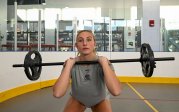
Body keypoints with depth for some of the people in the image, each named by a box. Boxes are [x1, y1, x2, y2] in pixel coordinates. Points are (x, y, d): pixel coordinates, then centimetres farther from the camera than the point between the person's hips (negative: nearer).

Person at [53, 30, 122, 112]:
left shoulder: (103, 63, -29)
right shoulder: (71, 64, -27)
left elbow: (116, 91, -46)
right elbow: (57, 93, -41)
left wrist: (104, 63, -41)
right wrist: (68, 65, -39)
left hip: (100, 100, 0)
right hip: (78, 99, 1)